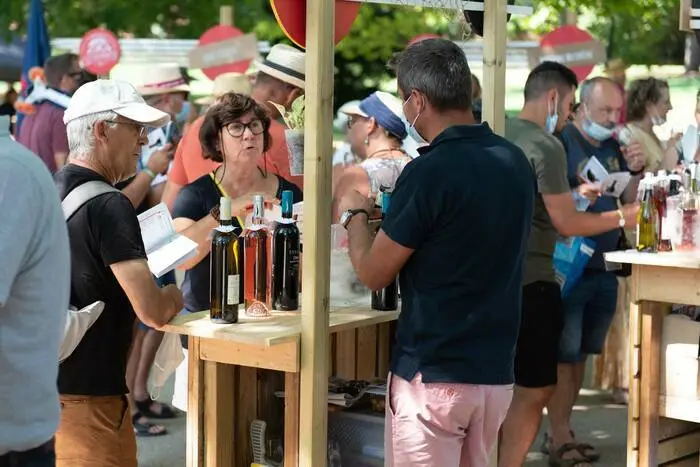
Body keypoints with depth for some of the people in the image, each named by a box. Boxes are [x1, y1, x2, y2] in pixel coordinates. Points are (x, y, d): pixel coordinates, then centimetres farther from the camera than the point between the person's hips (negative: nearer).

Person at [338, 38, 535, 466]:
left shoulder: (430, 172, -17)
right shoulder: (516, 163, 5)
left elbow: (373, 274, -8)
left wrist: (355, 214, 11)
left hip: (431, 376, -7)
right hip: (496, 373, 7)